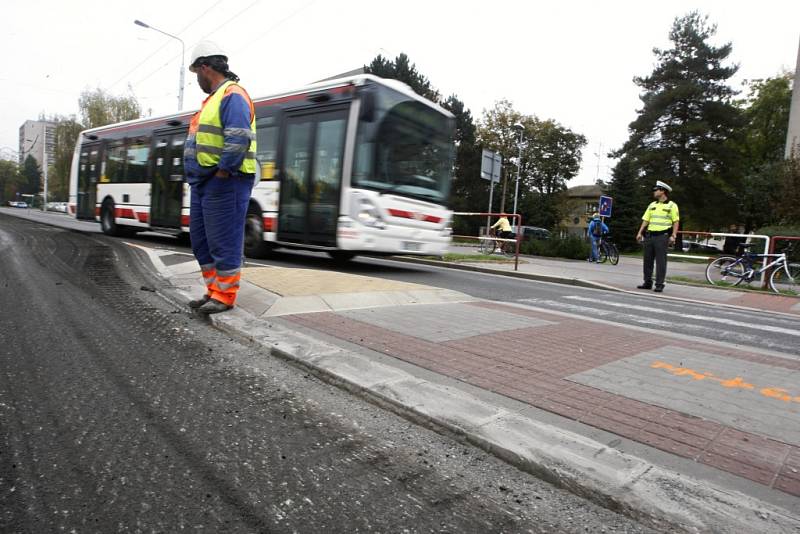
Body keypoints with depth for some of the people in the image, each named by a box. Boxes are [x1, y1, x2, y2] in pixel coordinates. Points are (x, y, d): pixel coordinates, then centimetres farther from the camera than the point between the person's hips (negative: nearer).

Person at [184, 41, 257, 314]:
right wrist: (199, 176, 16)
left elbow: (238, 141, -23)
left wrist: (222, 173, -19)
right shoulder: (213, 98, 22)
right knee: (200, 239, 14)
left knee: (223, 241, -4)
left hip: (223, 182, -11)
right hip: (204, 182, 11)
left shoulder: (232, 95, -10)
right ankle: (214, 290, 23)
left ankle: (225, 296, 6)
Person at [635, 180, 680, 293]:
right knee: (648, 260, 7)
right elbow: (645, 220, 13)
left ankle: (659, 285, 0)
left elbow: (676, 222, -4)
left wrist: (673, 236, -13)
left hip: (662, 236, -5)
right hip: (649, 235, 5)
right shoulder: (652, 205, 15)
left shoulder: (672, 205, 1)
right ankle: (647, 282, 15)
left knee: (660, 261, -4)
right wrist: (640, 232, 3)